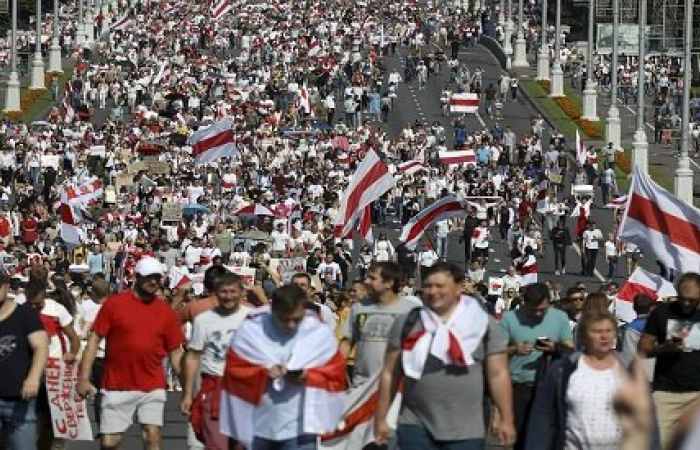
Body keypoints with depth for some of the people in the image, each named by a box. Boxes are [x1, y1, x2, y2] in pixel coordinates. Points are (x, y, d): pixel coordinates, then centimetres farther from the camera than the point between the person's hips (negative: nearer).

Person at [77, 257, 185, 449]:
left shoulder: (166, 311, 4)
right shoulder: (114, 304, -3)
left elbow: (175, 352, 8)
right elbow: (95, 340, -2)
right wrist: (84, 378, -7)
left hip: (152, 387, 1)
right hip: (117, 386, -1)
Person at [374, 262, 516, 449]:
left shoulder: (482, 323, 2)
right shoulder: (406, 323, 5)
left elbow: (498, 374, 2)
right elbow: (390, 373, 7)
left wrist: (507, 419, -3)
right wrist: (381, 418, 4)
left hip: (465, 431, -1)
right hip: (416, 426, 1)